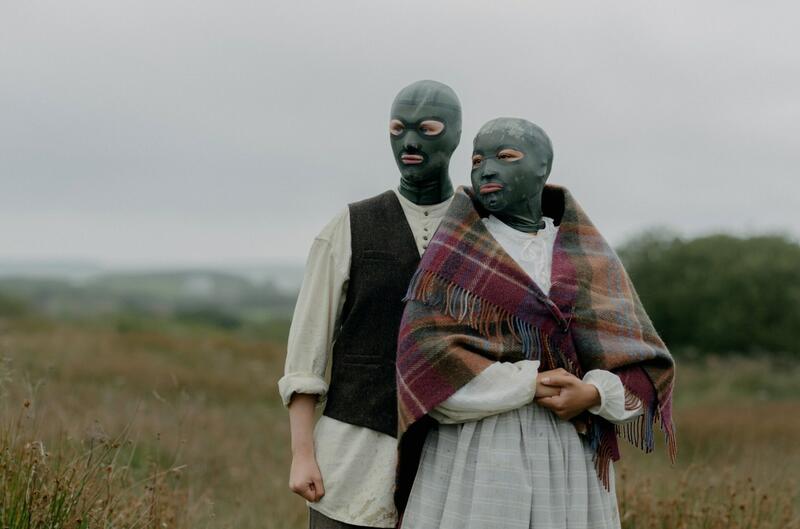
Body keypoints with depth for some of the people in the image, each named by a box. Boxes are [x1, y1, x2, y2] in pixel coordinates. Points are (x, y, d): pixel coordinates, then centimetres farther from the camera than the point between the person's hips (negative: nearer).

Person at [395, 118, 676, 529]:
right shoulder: (454, 253, 2)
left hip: (567, 464, 3)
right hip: (476, 460, -3)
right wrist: (533, 385, -16)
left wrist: (591, 395, -15)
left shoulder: (592, 262, 11)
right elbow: (426, 358, -10)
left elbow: (645, 368, 5)